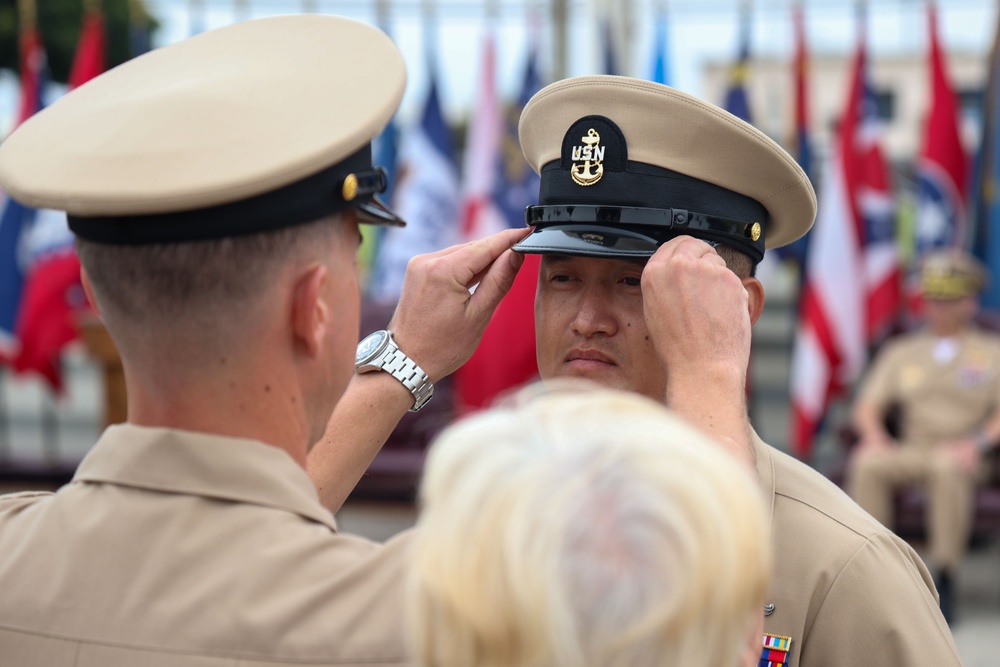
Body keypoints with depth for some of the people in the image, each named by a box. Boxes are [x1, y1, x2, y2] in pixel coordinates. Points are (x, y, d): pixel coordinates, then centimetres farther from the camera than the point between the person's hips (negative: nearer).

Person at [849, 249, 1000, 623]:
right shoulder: (901, 351, 21)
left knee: (948, 466, -39)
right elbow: (867, 407, 13)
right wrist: (874, 435, -9)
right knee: (866, 464, -30)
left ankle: (944, 576, -33)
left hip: (963, 456, -3)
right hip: (909, 452, 3)